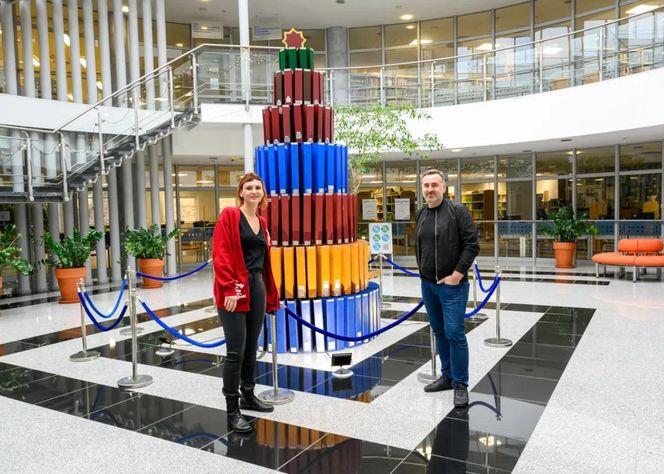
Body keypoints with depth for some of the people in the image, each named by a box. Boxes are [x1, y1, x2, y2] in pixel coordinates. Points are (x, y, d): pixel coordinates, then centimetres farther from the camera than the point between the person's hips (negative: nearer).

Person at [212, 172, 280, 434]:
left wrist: (271, 294, 19)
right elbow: (220, 255, -13)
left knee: (251, 348, 16)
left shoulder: (262, 222, 15)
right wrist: (229, 288, -21)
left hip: (257, 289, 7)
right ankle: (232, 411, 5)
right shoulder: (229, 216, -5)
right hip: (234, 291, -7)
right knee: (236, 351, -5)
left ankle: (248, 396, 32)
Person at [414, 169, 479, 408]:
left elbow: (472, 245, -14)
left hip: (452, 285, -6)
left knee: (454, 334, -5)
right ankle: (447, 376, 28)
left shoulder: (458, 210, -9)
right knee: (439, 332, 14)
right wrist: (423, 272, 12)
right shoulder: (421, 214, 10)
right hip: (428, 285, 7)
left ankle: (460, 384, 8)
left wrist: (457, 274, -16)